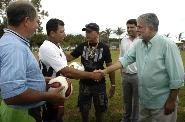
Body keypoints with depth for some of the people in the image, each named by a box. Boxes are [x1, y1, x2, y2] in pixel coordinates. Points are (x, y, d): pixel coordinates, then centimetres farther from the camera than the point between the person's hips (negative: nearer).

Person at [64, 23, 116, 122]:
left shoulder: (104, 48, -6)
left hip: (99, 84, -1)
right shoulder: (82, 46, -2)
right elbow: (69, 58, -1)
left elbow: (110, 67, -2)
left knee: (99, 109, 15)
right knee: (84, 109, 16)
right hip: (84, 84, 2)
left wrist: (113, 85, -2)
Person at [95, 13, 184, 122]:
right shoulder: (139, 45, 2)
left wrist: (171, 101, -14)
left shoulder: (167, 45, -19)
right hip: (144, 99, 6)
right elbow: (125, 59, 3)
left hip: (162, 102, -6)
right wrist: (106, 71, -5)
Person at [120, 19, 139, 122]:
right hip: (125, 75, 5)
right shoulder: (124, 41, 8)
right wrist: (122, 73, 11)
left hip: (138, 76, -5)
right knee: (126, 99, 20)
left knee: (137, 101, 10)